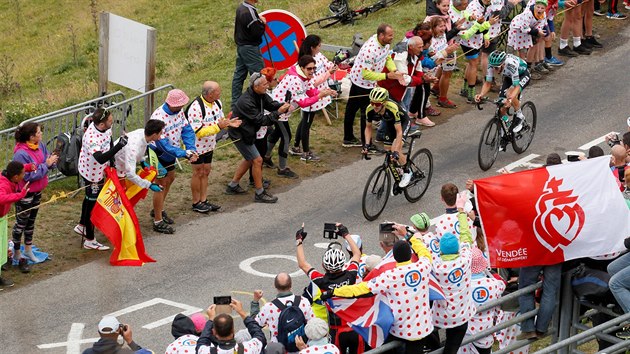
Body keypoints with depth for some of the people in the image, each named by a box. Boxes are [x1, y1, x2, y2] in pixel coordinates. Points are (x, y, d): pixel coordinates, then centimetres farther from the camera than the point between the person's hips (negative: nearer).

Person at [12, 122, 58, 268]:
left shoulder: (40, 145, -6)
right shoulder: (21, 154, -30)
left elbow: (47, 160, 3)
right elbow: (29, 176, -29)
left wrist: (52, 160, -21)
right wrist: (46, 165, -27)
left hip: (37, 191, 8)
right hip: (25, 194, -8)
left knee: (31, 221, 22)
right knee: (21, 223, 7)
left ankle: (28, 249, 38)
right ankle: (17, 254, 21)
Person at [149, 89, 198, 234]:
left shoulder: (179, 112, -8)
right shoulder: (159, 117, -33)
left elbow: (187, 130, -8)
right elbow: (163, 144, -33)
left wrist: (191, 149, -25)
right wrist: (184, 154, -36)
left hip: (170, 152, 8)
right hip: (158, 153, -8)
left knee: (170, 179, 22)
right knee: (161, 184, -3)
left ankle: (158, 210, 42)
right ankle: (158, 222, 6)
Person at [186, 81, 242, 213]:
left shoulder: (217, 103, -3)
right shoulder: (196, 107, -29)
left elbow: (219, 120, 12)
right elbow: (198, 131, -30)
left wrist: (228, 123, -11)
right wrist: (218, 126, -33)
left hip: (209, 145, 8)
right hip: (197, 146, -8)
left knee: (206, 172, 15)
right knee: (198, 173, 4)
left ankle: (204, 201, 27)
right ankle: (196, 203, 18)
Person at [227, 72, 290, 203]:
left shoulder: (260, 95, -4)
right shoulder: (246, 102, -32)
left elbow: (271, 104, 3)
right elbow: (261, 120, -28)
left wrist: (283, 106, -18)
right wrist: (278, 112, -29)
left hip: (247, 132, 10)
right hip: (240, 134, -10)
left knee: (249, 159, 22)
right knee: (257, 160, -6)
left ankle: (233, 186, 34)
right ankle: (260, 194, 4)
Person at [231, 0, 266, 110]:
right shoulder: (250, 12, -22)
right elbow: (258, 32, -21)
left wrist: (260, 21, 4)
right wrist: (263, 23, -3)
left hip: (241, 46, 9)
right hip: (250, 47, -9)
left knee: (239, 75, 12)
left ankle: (235, 104, 17)